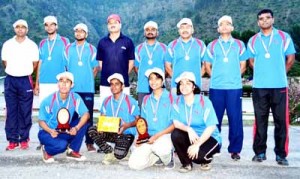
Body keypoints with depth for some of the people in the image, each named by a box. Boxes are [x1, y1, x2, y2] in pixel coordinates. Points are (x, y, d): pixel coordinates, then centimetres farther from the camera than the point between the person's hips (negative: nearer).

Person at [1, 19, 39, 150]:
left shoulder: (32, 45, 2)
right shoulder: (7, 44, 7)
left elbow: (35, 63, 6)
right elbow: (4, 62, 14)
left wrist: (25, 73, 7)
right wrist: (13, 72, 12)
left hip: (25, 80, -2)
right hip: (10, 80, 2)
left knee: (25, 112, 0)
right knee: (11, 111, 3)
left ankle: (24, 139, 9)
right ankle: (13, 140, 10)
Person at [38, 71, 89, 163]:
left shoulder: (75, 98, -11)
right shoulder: (48, 101, -18)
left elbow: (86, 114, -17)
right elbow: (41, 121, -11)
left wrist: (76, 128, -34)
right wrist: (50, 131, -32)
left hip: (66, 131, 4)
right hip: (47, 132, -4)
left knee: (82, 122, -19)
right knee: (61, 145, -34)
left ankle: (73, 151, -2)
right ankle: (46, 150, 4)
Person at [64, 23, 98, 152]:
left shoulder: (91, 49, 7)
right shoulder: (68, 48, 10)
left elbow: (95, 67, 9)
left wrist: (88, 79, 4)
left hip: (87, 88, -1)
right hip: (72, 88, 1)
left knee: (88, 115, 1)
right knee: (72, 115, 6)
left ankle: (89, 143, 7)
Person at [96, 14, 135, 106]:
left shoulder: (127, 41, 4)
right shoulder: (102, 42, 10)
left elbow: (131, 61, 8)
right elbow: (100, 61, 14)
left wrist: (124, 74, 4)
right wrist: (106, 73, 7)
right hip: (105, 82, 2)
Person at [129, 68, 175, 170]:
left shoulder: (170, 98, -1)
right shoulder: (146, 100, 14)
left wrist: (157, 136, -15)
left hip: (165, 135, -4)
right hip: (148, 138, 4)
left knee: (160, 148, -40)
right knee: (134, 164, -17)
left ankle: (168, 159, -1)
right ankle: (157, 157, 12)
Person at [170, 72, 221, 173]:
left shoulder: (204, 102, -17)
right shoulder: (177, 101, -5)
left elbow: (211, 127, -20)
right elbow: (176, 122, -9)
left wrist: (197, 144, -26)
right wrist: (188, 129, -29)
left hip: (209, 137, -4)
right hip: (190, 136, 4)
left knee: (197, 155, -31)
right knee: (175, 134, -25)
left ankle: (206, 159, 9)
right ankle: (186, 163, -1)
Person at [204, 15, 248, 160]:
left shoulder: (239, 44, 10)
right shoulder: (212, 45, 11)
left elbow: (243, 65, 10)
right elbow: (207, 66, 12)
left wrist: (233, 76, 4)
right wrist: (215, 77, 4)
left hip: (235, 87, 0)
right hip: (216, 87, 1)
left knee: (235, 119, 0)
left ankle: (235, 150, 9)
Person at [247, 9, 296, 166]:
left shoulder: (284, 37, 5)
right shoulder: (253, 40, 9)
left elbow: (291, 59, 9)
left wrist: (279, 74, 13)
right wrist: (263, 73, 11)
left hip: (280, 86, -1)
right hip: (259, 86, 1)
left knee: (281, 121, 1)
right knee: (260, 120, 6)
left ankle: (281, 154, 10)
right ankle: (260, 152, 15)